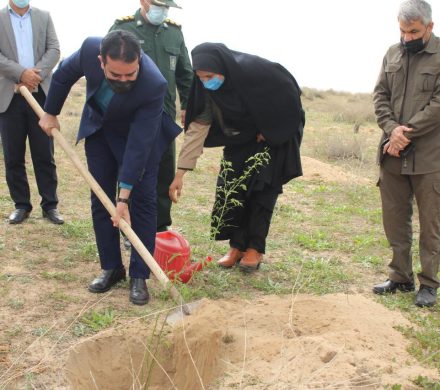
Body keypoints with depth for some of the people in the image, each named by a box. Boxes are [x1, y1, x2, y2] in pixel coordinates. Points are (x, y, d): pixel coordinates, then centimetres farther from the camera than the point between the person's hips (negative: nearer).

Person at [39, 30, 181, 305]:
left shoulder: (154, 85, -40)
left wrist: (124, 198, -35)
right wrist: (50, 113, 5)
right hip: (98, 128, 4)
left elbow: (138, 144, -37)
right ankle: (111, 268, 16)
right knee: (101, 198, 4)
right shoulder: (90, 49, -30)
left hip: (139, 133, -3)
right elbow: (64, 75, -7)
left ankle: (139, 276, 0)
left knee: (142, 199, -9)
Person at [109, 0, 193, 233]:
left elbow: (185, 73, 17)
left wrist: (187, 105, 12)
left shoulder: (174, 31, 11)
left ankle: (161, 227, 22)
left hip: (165, 116, 4)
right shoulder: (122, 28, -3)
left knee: (165, 174, 9)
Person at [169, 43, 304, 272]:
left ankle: (255, 248, 3)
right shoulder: (207, 88, -19)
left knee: (261, 189, -8)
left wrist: (269, 131, -12)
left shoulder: (255, 70, -34)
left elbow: (289, 96, -20)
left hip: (274, 135, -4)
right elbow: (197, 127, -19)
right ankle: (237, 245, 9)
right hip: (241, 139, 5)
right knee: (231, 186, -3)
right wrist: (180, 172, -23)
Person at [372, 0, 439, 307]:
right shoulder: (393, 53, 12)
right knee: (395, 219, 10)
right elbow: (380, 95, 8)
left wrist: (406, 135, -15)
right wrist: (392, 129, -9)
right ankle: (401, 278, 22)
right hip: (393, 155, 5)